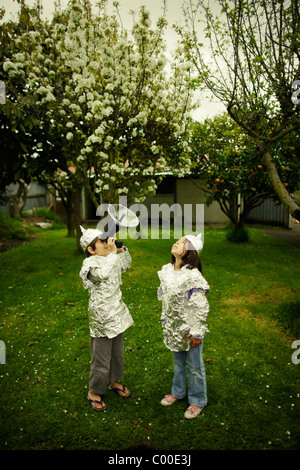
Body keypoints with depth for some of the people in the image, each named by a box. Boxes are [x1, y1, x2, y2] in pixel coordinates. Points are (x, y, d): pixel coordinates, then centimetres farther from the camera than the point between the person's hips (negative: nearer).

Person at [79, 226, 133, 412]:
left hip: (117, 314, 8)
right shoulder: (90, 264, -19)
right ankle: (94, 392, 29)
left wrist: (121, 249, 3)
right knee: (101, 358, 7)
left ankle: (114, 381, 45)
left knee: (118, 353, 23)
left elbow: (126, 264, 20)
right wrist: (113, 253, -31)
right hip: (102, 318, -7)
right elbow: (103, 274, -39)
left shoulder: (109, 259, 3)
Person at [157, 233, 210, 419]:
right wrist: (165, 320, 15)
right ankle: (178, 392, 47)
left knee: (195, 366, 13)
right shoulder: (167, 270, -3)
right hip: (173, 327, 6)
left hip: (189, 329, -6)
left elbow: (201, 308, -22)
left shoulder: (193, 276, -26)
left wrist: (197, 333, -17)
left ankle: (198, 401, 35)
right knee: (178, 362, 26)